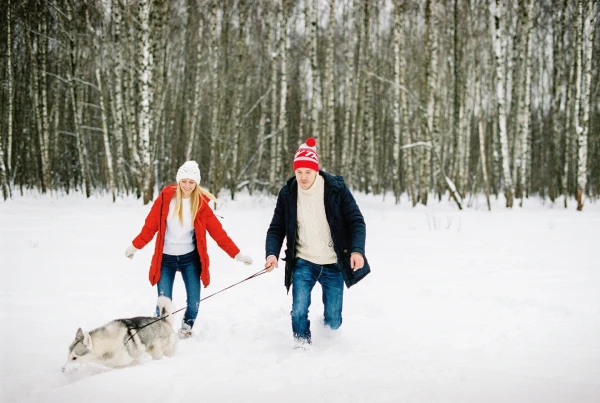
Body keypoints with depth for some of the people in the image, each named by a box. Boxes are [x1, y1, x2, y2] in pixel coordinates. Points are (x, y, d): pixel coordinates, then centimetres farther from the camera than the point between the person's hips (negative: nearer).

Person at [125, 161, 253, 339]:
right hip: (166, 258, -1)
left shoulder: (201, 203, -5)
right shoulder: (165, 198, -8)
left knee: (194, 300, 1)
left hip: (190, 258, 1)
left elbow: (217, 231, -5)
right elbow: (150, 225, -2)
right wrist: (135, 246, 2)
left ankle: (187, 328, 26)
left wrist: (237, 254, -9)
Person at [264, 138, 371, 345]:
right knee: (299, 312, -14)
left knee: (333, 321, 7)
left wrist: (357, 250, -24)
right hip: (303, 263, 1)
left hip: (333, 265, -1)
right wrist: (272, 253, -17)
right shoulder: (287, 194, -4)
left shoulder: (336, 188, -11)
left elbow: (356, 221, -8)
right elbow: (277, 228, 1)